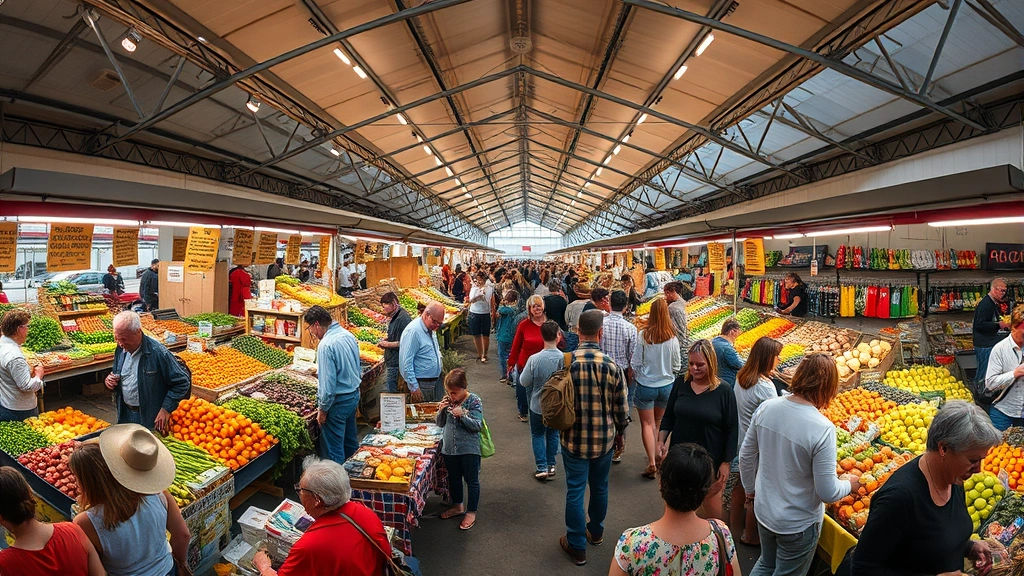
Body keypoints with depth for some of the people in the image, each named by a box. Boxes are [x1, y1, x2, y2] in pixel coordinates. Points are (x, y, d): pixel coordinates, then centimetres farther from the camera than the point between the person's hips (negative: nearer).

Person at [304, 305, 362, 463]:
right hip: (354, 395, 9)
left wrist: (322, 410, -12)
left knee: (333, 450, 5)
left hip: (338, 402, -9)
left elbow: (327, 383, -24)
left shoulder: (326, 345, -24)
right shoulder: (348, 335, 2)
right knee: (350, 443, 22)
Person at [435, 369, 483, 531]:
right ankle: (457, 506, 40)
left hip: (469, 449, -5)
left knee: (472, 481, 7)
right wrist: (441, 410, -14)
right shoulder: (448, 400, -1)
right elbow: (439, 423, 5)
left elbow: (477, 426, -16)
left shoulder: (474, 401, -14)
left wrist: (462, 415, -28)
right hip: (449, 448, 6)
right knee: (454, 478, 21)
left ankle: (471, 512, 21)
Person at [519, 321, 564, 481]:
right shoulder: (565, 358, -21)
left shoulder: (534, 359, -23)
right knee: (553, 434, 22)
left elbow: (524, 382, -12)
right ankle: (551, 466, 30)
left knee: (537, 435, 17)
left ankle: (542, 468, 13)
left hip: (538, 404, -2)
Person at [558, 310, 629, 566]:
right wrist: (620, 429, 14)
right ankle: (596, 531, 43)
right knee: (600, 487, 22)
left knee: (575, 491, 11)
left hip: (574, 439, -1)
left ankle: (577, 546, 23)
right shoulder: (612, 366, -15)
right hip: (604, 439, 2)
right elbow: (621, 409, -6)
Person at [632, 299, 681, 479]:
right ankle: (657, 455, 33)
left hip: (646, 385, -2)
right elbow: (677, 366, 0)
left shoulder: (643, 335, -17)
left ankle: (652, 462, -2)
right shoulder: (672, 338, -11)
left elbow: (636, 363, -12)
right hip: (666, 386, 3)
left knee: (647, 423, 8)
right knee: (658, 422, 22)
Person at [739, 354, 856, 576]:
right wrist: (849, 484, 0)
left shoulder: (766, 408, -12)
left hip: (763, 510, 4)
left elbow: (746, 455, 0)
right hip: (798, 523, -4)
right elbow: (828, 492, -22)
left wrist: (750, 488, 17)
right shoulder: (822, 429, -28)